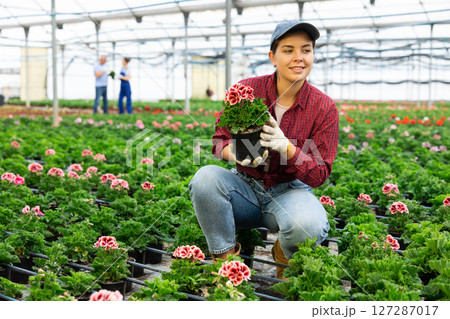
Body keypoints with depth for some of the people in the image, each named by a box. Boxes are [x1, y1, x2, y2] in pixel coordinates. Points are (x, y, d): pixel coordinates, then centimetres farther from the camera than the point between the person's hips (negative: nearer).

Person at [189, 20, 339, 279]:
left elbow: (319, 175, -10)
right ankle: (225, 256, -9)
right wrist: (235, 152, -26)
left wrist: (286, 147, -29)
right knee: (205, 177, -30)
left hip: (289, 191, -1)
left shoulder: (324, 108, -9)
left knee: (309, 225, -36)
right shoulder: (245, 90, -6)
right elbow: (219, 141, 0)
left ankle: (285, 253, 4)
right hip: (245, 186, 2)